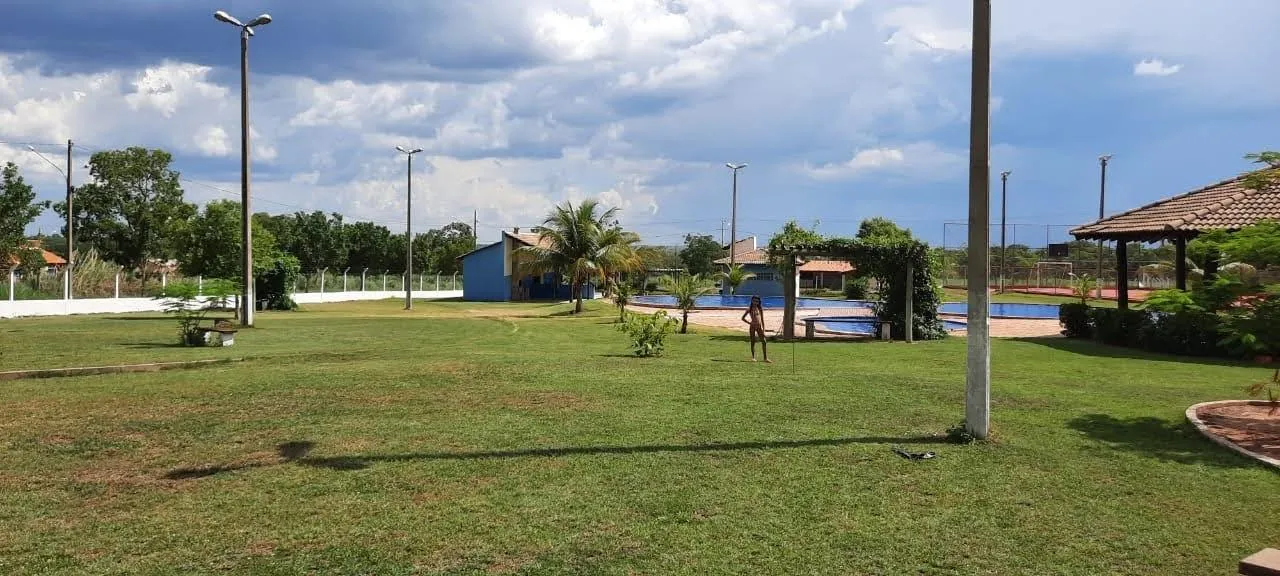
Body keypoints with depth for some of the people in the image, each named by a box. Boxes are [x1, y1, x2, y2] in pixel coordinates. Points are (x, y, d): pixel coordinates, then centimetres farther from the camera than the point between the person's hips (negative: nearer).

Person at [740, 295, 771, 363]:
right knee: (753, 342, 3)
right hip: (752, 327, -2)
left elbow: (762, 319, 8)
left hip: (759, 327, 2)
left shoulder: (760, 308, 6)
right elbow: (743, 318, 7)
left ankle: (765, 358, -2)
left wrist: (763, 330, 3)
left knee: (764, 342, -5)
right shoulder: (749, 309, 2)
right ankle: (753, 357, 14)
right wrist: (749, 323, -4)